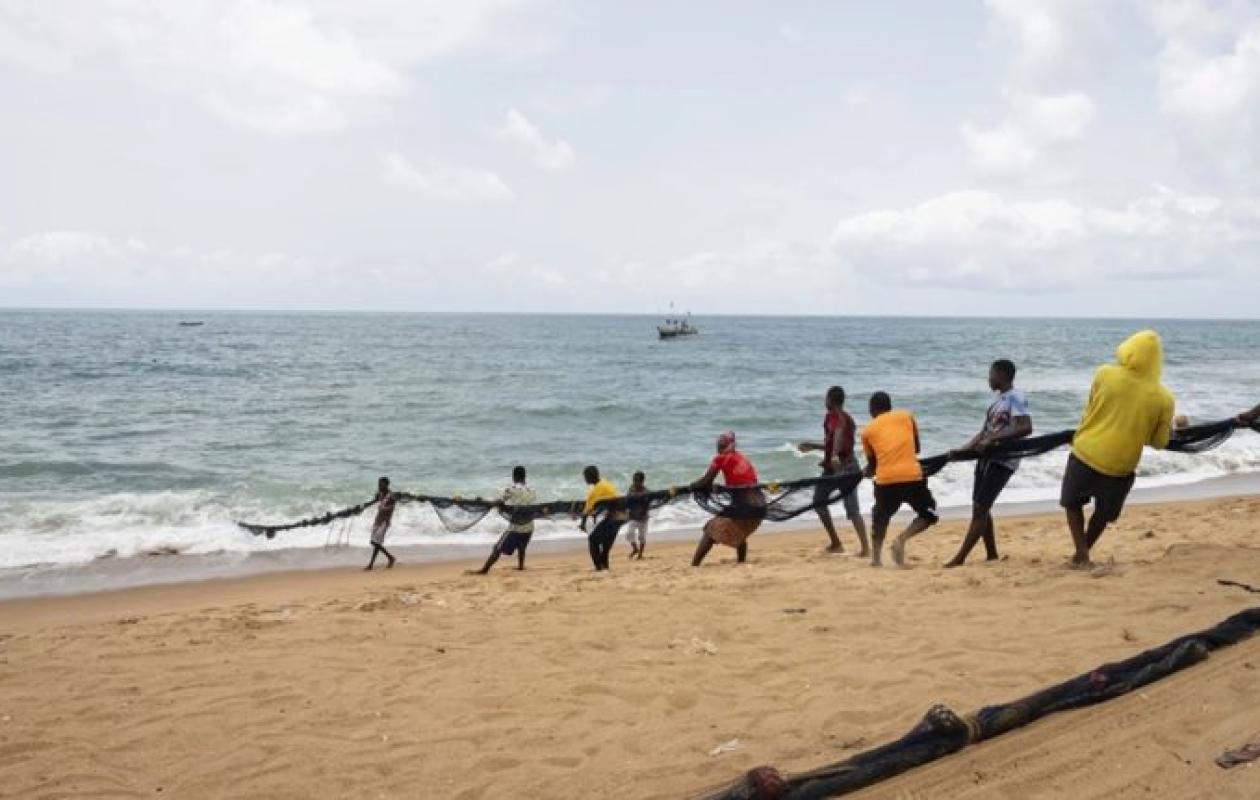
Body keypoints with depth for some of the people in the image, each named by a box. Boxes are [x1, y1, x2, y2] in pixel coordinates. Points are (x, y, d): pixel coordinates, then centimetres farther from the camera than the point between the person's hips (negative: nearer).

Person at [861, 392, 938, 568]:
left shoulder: (868, 431, 13)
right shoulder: (907, 416, 15)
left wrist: (868, 472, 44)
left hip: (885, 480, 1)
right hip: (912, 476, -1)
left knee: (880, 517, 26)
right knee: (929, 514, 16)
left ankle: (876, 558, 19)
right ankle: (902, 539, -5)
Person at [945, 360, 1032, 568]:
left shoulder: (1016, 397, -11)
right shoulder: (998, 400, 17)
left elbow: (1026, 427, -24)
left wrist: (992, 439, -28)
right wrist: (962, 450, 6)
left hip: (1003, 460, -9)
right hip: (987, 457, 9)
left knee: (980, 509, -10)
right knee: (980, 508, 10)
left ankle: (960, 558, -10)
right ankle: (991, 554, 20)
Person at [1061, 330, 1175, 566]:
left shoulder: (1105, 374, -9)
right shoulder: (1164, 398, -8)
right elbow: (1159, 442, 0)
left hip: (1085, 456, 0)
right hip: (1120, 468, 1)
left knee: (1073, 503, 24)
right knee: (1103, 513, 26)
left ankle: (1081, 552, 10)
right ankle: (1084, 552, 35)